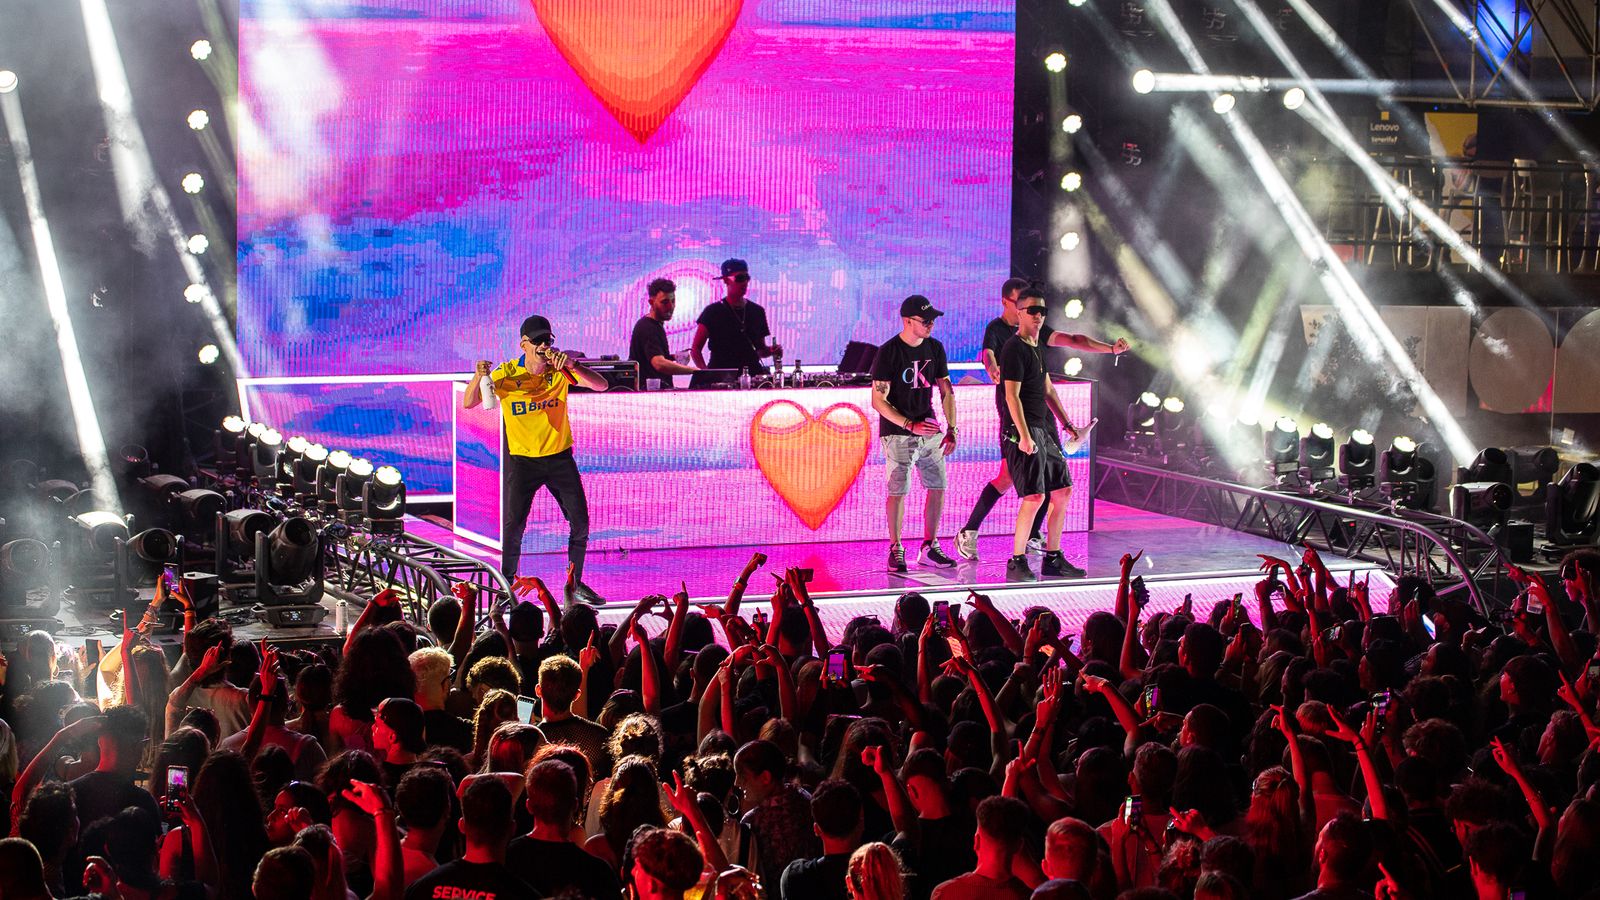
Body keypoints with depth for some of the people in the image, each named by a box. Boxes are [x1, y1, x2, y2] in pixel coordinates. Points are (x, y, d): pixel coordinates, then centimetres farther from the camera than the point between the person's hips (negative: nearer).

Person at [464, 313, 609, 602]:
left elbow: (600, 386, -19)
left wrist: (572, 366, -36)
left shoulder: (560, 368, -8)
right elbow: (468, 404, -14)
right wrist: (478, 377, -35)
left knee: (581, 522, 3)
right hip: (522, 459, -2)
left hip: (559, 456, 2)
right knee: (513, 525, -7)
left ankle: (575, 583, 19)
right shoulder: (506, 373, -12)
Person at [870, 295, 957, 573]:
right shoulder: (888, 352, -11)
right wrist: (911, 425, -19)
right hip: (897, 433, -6)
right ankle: (895, 550, 4)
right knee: (898, 491, -7)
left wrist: (951, 430, 2)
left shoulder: (935, 348, 7)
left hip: (929, 430, 6)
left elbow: (946, 391, 12)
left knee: (938, 487, 6)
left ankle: (929, 548, 17)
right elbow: (878, 401, -13)